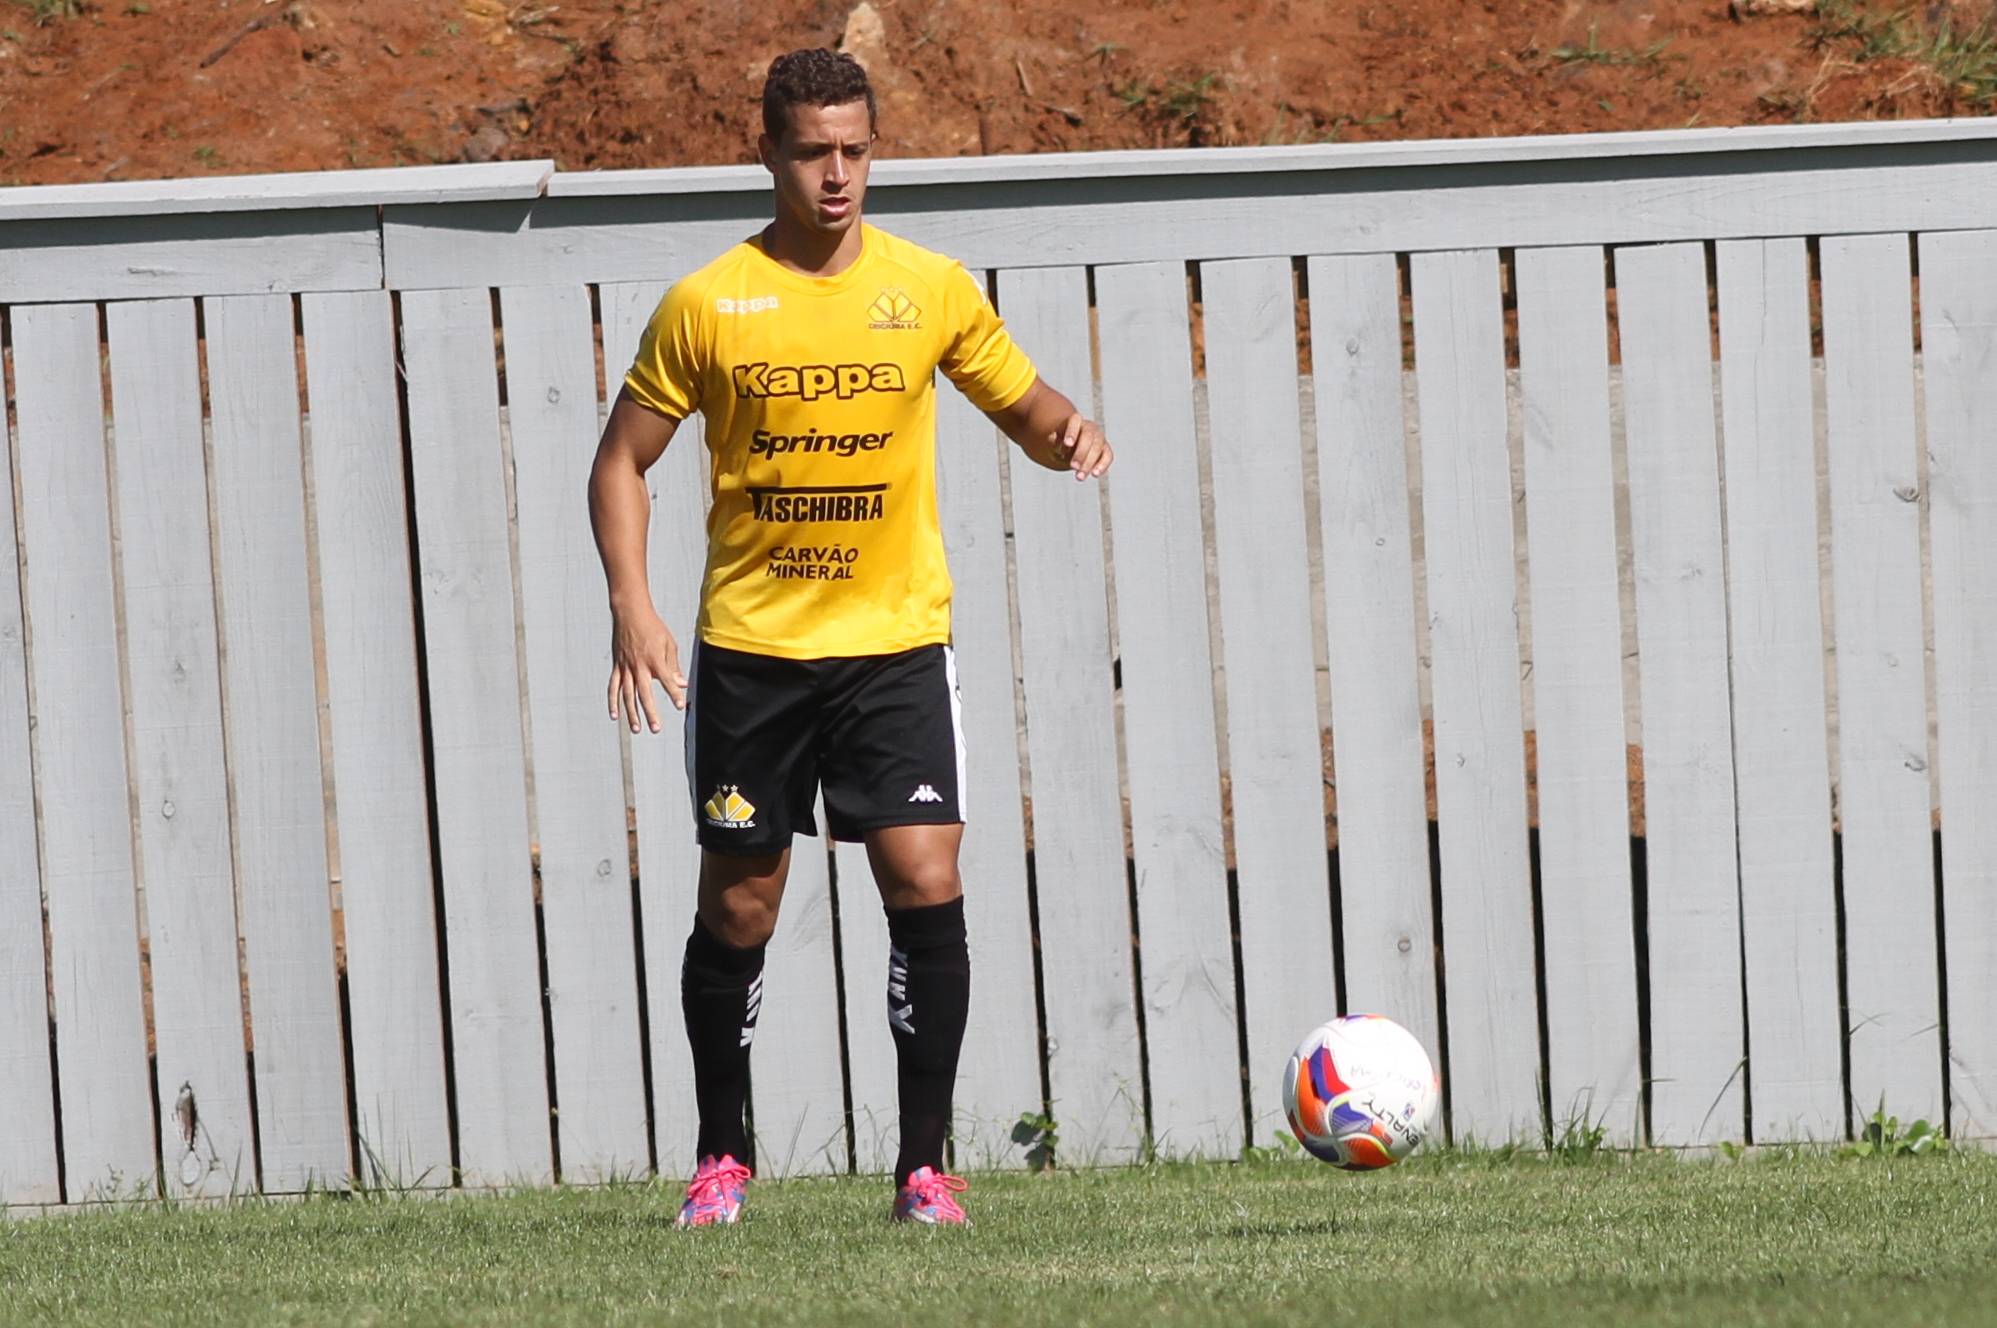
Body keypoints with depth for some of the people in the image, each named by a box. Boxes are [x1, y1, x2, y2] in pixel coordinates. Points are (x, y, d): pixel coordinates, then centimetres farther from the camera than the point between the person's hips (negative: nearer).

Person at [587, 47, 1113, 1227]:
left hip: (896, 642, 0)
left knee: (927, 884, -12)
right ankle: (724, 1155, 24)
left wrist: (1068, 432, -11)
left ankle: (925, 1164, -4)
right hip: (749, 646, 0)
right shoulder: (708, 304, -2)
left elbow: (1023, 405, 13)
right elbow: (623, 463, 4)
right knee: (738, 908, 5)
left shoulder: (931, 287, 1)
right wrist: (633, 610, -9)